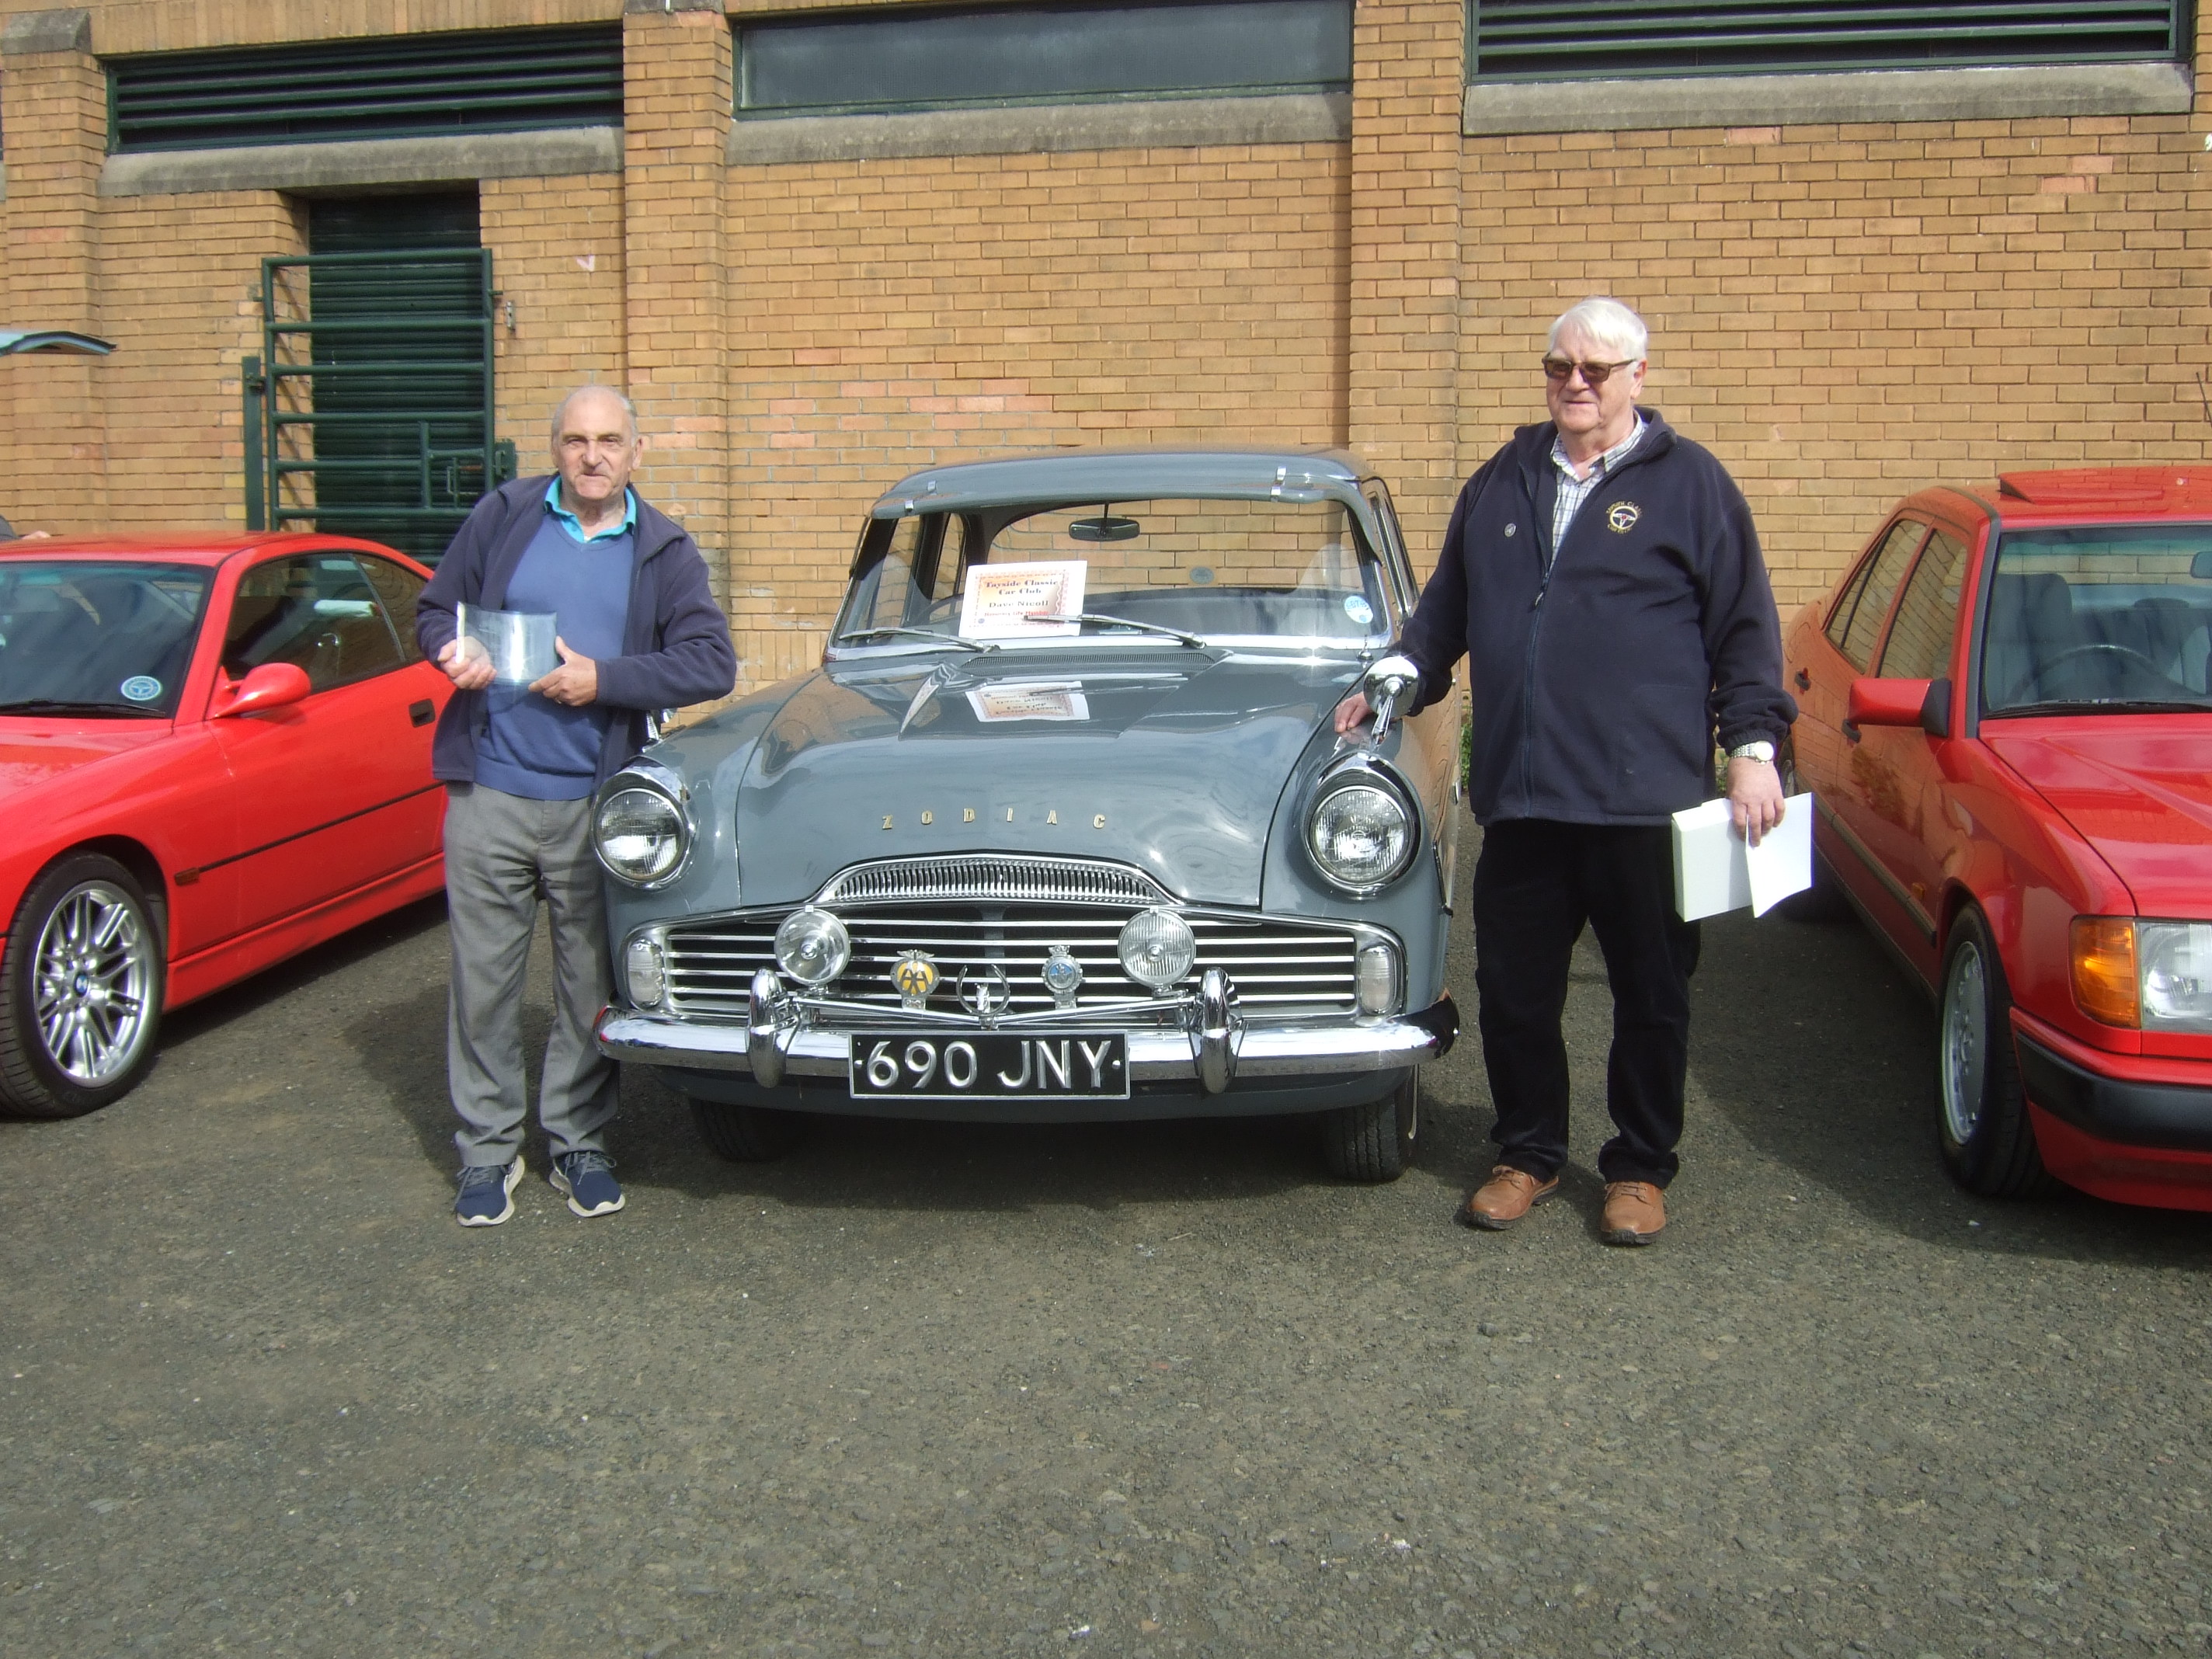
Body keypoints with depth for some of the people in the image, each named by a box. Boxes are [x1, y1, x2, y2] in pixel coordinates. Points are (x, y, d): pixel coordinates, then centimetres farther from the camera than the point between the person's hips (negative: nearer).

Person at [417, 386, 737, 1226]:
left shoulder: (663, 550, 5)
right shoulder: (504, 516, 5)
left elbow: (713, 663, -5)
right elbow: (436, 608, 12)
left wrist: (604, 678, -14)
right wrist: (454, 653, -11)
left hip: (595, 803, 0)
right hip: (488, 792, 0)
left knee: (591, 982, 8)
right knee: (484, 979, 6)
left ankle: (579, 1143, 24)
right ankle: (488, 1149, 20)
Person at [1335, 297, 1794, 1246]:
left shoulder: (1689, 483, 3)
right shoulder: (1500, 483, 14)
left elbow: (1745, 627, 1)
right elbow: (1445, 607, 24)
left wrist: (1753, 747, -7)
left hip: (1646, 800, -3)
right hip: (1518, 795, 4)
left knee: (1651, 996, 8)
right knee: (1513, 990, 10)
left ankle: (1640, 1169, 25)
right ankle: (1529, 1155, 28)